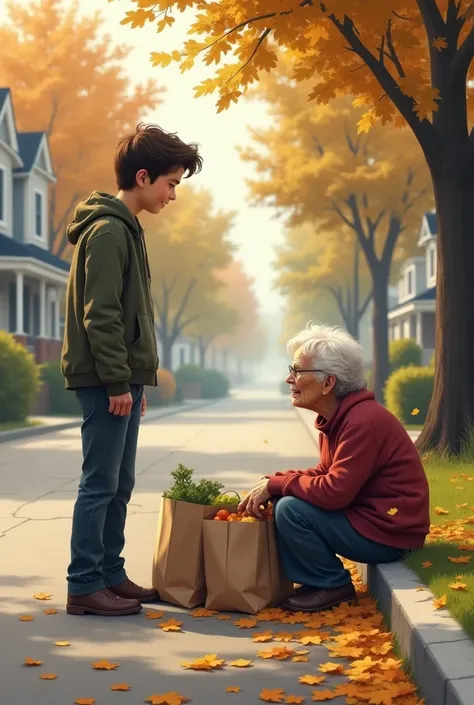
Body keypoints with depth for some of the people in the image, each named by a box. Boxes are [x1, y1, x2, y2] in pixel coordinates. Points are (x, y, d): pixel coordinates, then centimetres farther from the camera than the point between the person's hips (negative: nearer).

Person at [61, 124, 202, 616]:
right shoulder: (108, 230, -12)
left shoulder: (124, 229, 18)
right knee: (100, 483, -6)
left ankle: (110, 575, 19)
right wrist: (117, 382, -19)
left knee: (118, 485, 12)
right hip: (106, 380, -10)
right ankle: (84, 586, 0)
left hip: (123, 378, 10)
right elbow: (100, 315, -18)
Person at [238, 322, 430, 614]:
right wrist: (273, 483, -3)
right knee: (283, 498, 8)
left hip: (389, 531, -10)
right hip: (366, 514, 10)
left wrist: (274, 484, -17)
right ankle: (318, 579, 13)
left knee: (290, 510, -20)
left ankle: (333, 586, -2)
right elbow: (327, 474, 12)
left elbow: (335, 491, -28)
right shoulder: (338, 416, 7)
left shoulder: (364, 421, -24)